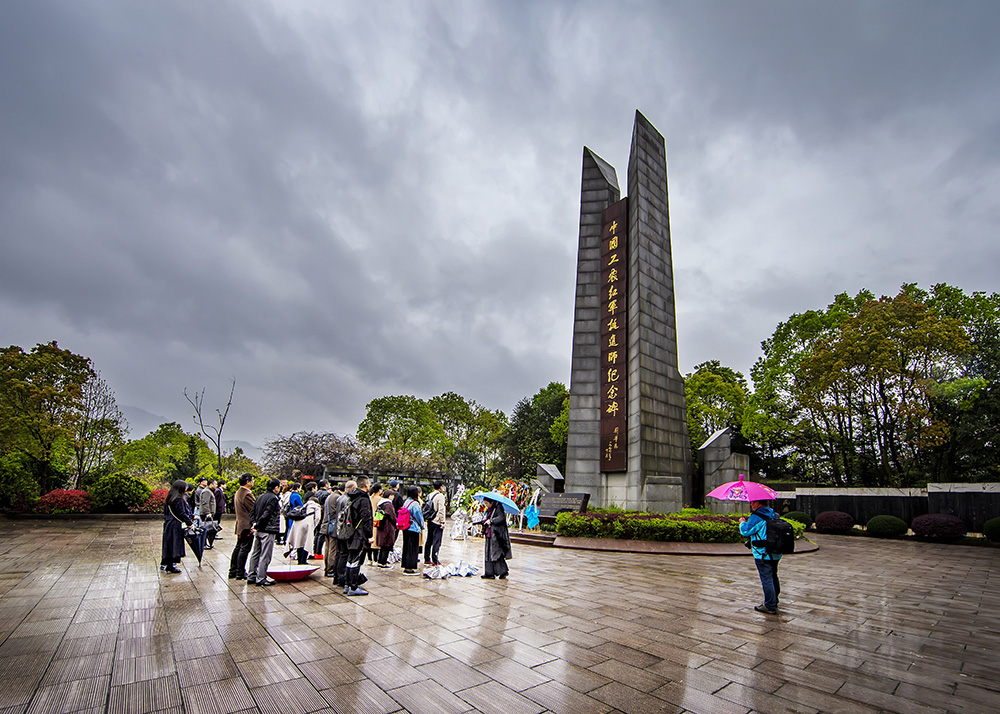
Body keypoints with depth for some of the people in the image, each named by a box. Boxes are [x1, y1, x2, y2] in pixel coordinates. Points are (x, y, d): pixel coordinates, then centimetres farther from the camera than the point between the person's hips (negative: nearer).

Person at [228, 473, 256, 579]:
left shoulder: (238, 492, 11)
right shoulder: (247, 494, -21)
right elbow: (254, 509, -19)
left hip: (240, 525, 10)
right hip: (247, 526, -10)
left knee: (238, 547, 17)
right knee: (245, 549, -3)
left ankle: (233, 571, 24)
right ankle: (240, 574, 3)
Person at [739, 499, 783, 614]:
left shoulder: (756, 517, -18)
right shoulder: (775, 515, 7)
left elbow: (745, 532, -17)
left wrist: (742, 522, 3)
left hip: (763, 554, -8)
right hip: (776, 554, 8)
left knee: (766, 579, -1)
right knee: (773, 577, 20)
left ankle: (770, 607, 4)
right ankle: (774, 602, 33)